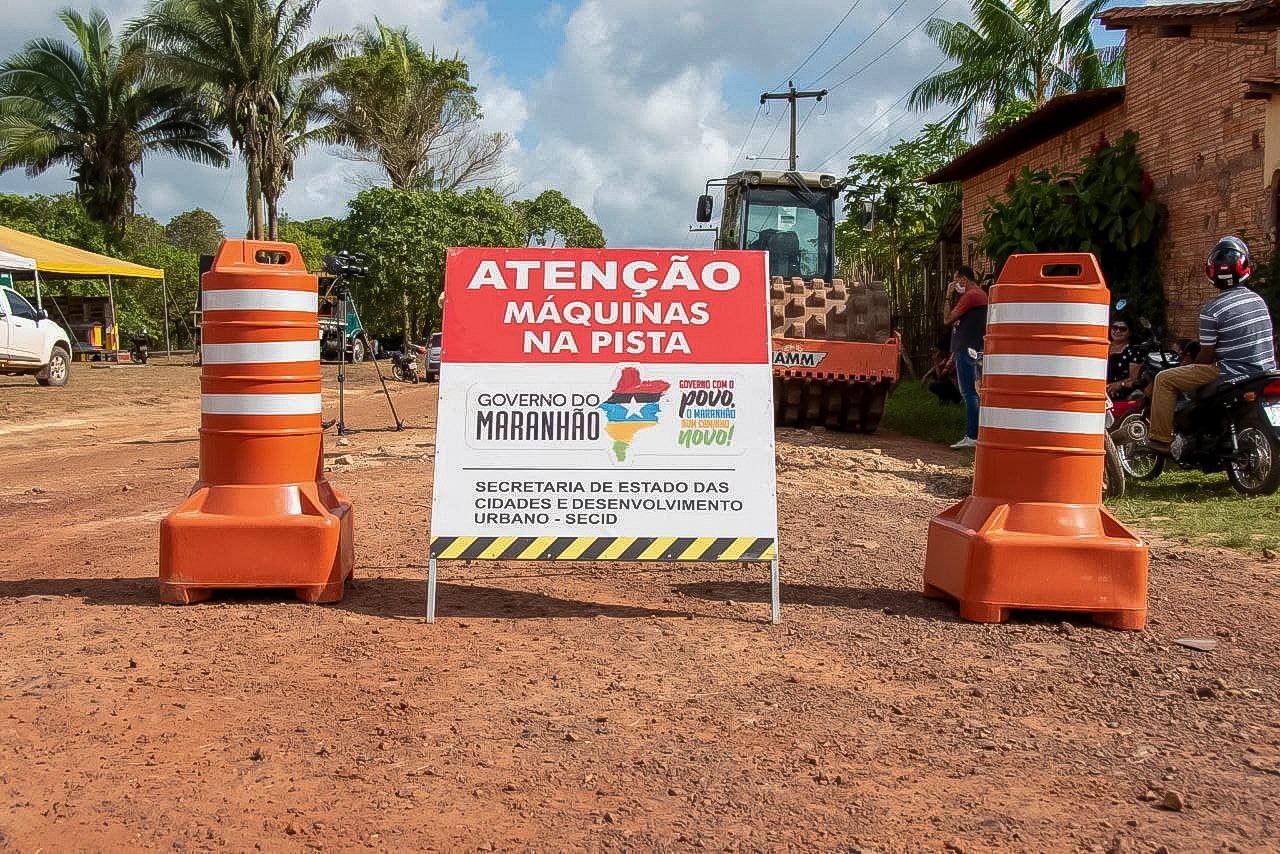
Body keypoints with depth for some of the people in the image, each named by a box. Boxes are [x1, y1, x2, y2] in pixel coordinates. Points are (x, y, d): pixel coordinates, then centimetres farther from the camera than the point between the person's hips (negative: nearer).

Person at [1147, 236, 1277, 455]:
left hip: (1232, 375, -8)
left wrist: (1190, 368, 13)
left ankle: (1161, 438, 1)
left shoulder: (1211, 310, -13)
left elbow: (1206, 356, -9)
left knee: (1164, 379, 2)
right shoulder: (1259, 300, 8)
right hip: (1266, 372, 8)